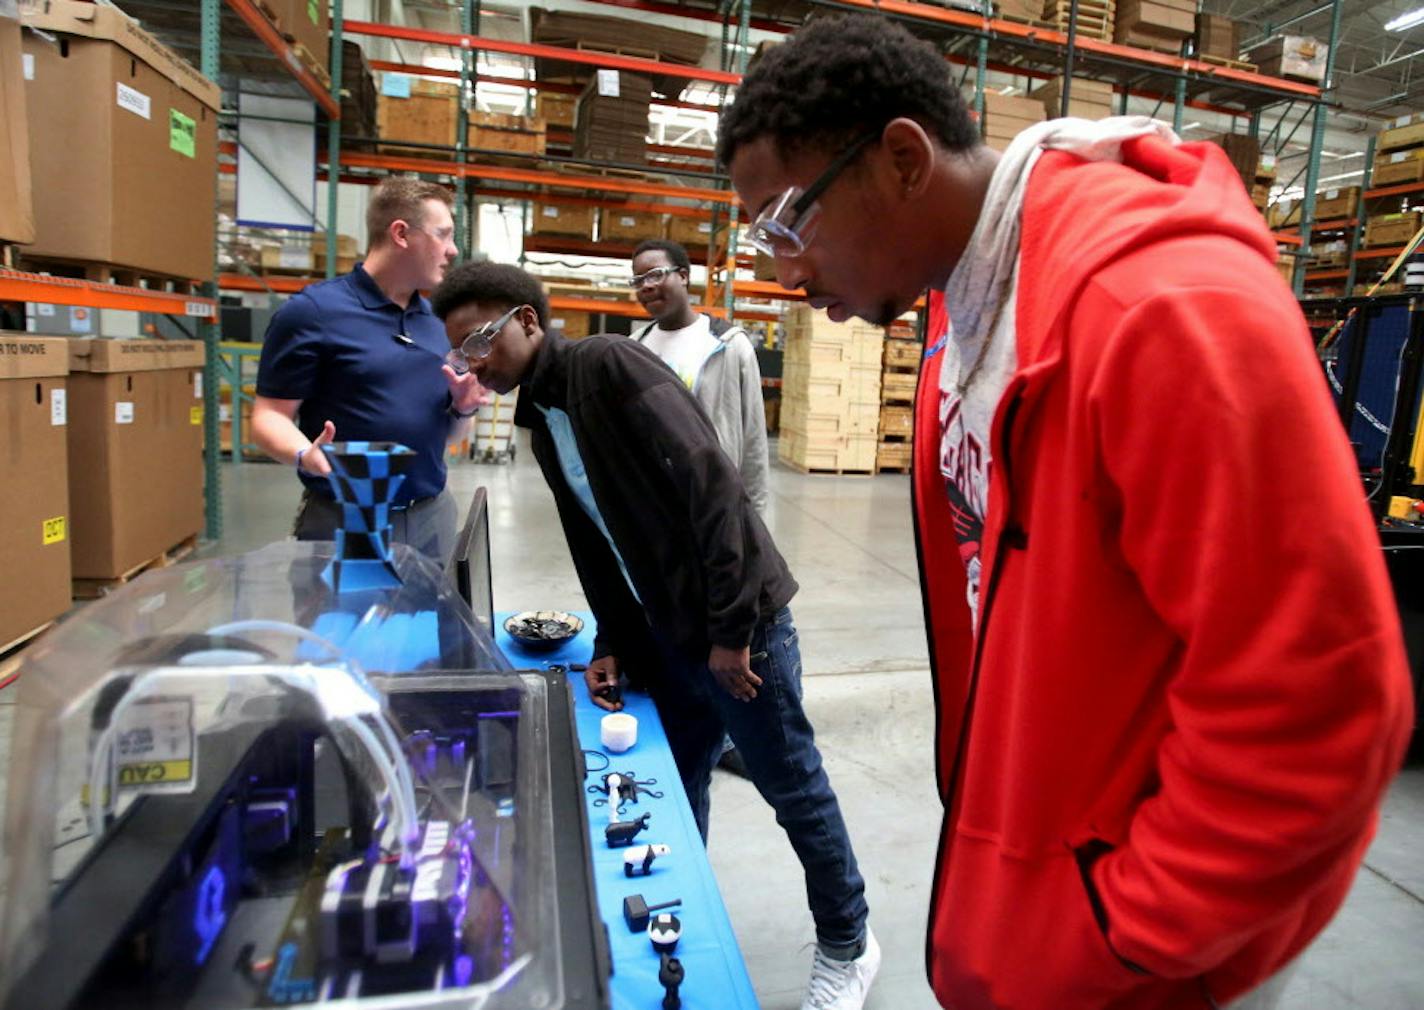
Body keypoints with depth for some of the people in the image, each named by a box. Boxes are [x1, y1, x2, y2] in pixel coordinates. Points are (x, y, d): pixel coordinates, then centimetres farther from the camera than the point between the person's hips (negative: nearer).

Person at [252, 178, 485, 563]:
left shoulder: (439, 321, 10)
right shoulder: (312, 310, -7)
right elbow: (269, 416, -7)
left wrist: (462, 408, -5)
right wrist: (304, 456, -27)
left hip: (432, 518, 5)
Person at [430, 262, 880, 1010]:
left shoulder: (609, 366, -16)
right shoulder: (540, 423, 11)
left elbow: (712, 485, -23)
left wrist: (729, 629, -21)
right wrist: (610, 642, 10)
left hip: (737, 622, -8)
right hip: (664, 634, 8)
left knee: (793, 788, 9)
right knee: (673, 789, 18)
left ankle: (848, 945, 31)